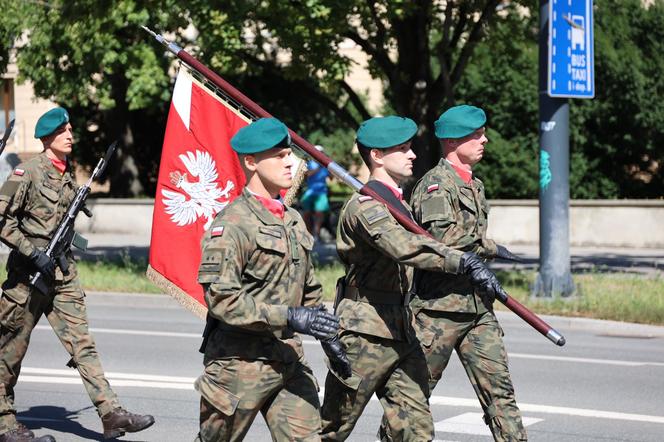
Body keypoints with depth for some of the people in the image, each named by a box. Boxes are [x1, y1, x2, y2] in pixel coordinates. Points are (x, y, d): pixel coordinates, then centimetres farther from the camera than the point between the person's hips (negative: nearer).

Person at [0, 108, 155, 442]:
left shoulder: (68, 173, 11)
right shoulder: (28, 172, -10)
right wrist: (33, 254, -19)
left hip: (63, 273, 6)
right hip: (28, 274, -6)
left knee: (82, 344, -1)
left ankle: (111, 414, -7)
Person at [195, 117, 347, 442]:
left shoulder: (293, 220, 15)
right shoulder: (232, 223, -13)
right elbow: (221, 298, -21)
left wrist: (328, 336, 18)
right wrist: (288, 317, -24)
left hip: (288, 359, 7)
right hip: (240, 363, -7)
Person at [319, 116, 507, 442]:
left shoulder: (397, 203, 16)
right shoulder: (365, 205, -16)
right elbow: (404, 247, -34)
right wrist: (461, 262, -41)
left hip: (400, 333, 9)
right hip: (365, 335, -9)